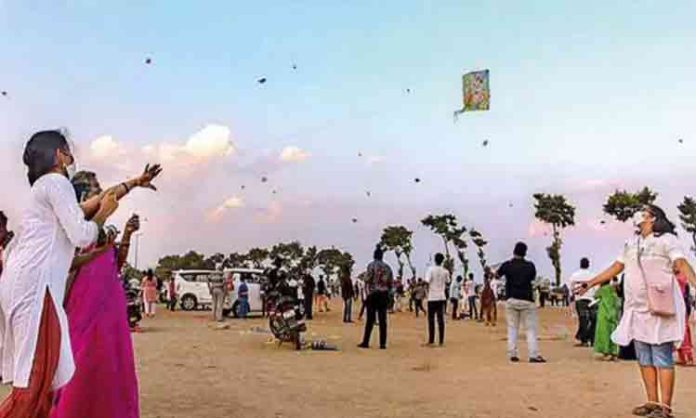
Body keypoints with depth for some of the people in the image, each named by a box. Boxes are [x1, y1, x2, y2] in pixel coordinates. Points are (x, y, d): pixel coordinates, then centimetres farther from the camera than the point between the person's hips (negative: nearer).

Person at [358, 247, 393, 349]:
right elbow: (391, 283, 7)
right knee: (383, 320, 4)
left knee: (370, 319, 0)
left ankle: (366, 342, 1)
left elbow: (367, 280, -11)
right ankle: (383, 343, 3)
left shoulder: (371, 265, -5)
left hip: (373, 294, -3)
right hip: (384, 295, 3)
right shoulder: (387, 267, 8)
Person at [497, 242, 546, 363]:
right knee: (531, 328, 2)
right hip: (527, 300, -1)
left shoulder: (507, 265, -3)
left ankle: (512, 354, 6)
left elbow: (497, 274, 15)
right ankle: (533, 355, -4)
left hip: (511, 300, 1)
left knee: (512, 328, 9)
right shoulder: (530, 266, -4)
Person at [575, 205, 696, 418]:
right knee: (644, 358, 8)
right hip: (637, 308, 7)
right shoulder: (631, 244, 19)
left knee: (662, 358, -7)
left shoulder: (667, 239, -1)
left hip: (659, 308, -7)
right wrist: (589, 284, 23)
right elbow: (616, 267, 23)